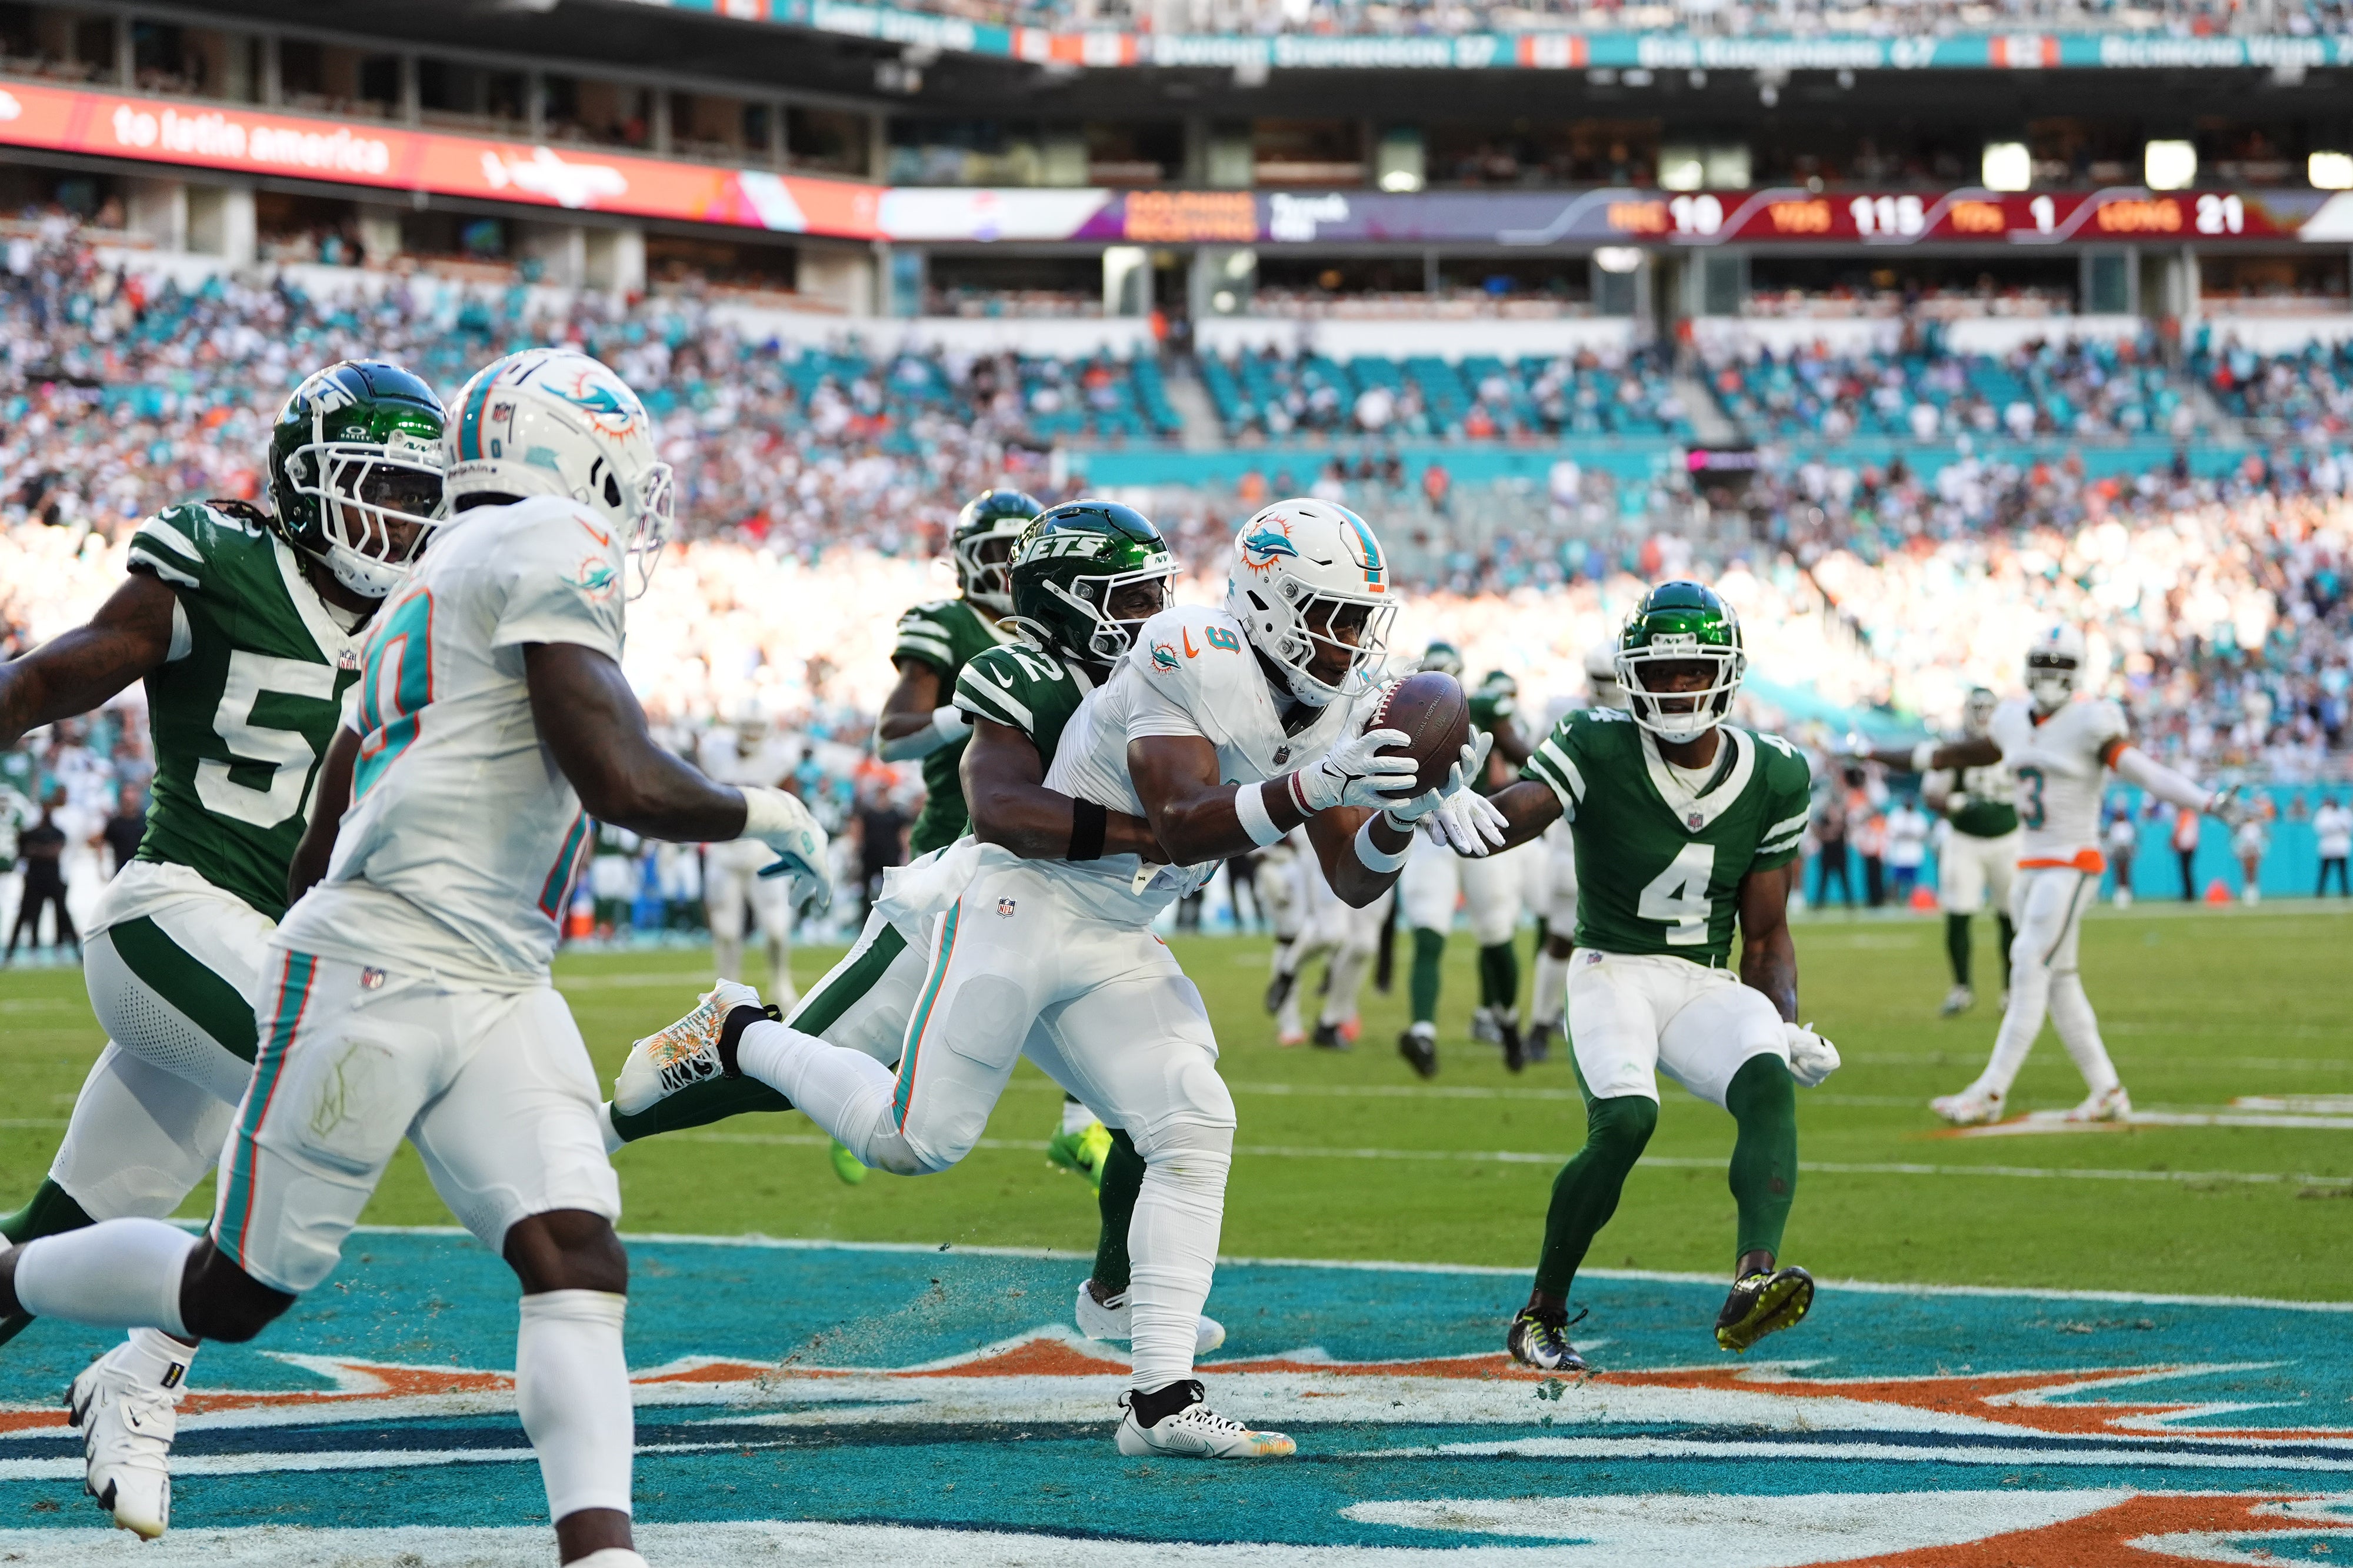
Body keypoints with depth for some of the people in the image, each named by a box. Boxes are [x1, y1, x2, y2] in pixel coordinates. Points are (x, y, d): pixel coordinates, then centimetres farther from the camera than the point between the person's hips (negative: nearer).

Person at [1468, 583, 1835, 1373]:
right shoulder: (1597, 749, -8)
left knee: (1770, 1079, -29)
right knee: (1626, 1118, -29)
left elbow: (1766, 934, 10)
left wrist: (1788, 1025, -7)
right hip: (1613, 973, -3)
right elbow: (1515, 813, -27)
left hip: (1707, 985, 3)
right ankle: (1540, 1317, -10)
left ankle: (1754, 1279, -50)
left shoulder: (1772, 777, 3)